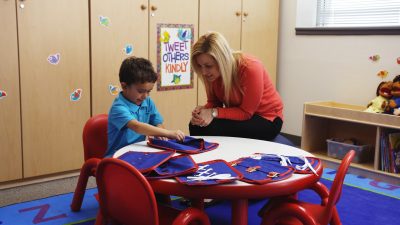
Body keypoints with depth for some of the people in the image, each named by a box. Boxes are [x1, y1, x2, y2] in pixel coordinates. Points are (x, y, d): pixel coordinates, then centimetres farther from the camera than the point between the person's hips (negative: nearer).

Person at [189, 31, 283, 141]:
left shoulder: (250, 68, -27)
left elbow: (246, 112, -22)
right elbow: (213, 102, 0)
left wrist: (213, 113, -32)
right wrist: (203, 110, -23)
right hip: (237, 115, 6)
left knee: (209, 128, -26)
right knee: (196, 126, -18)